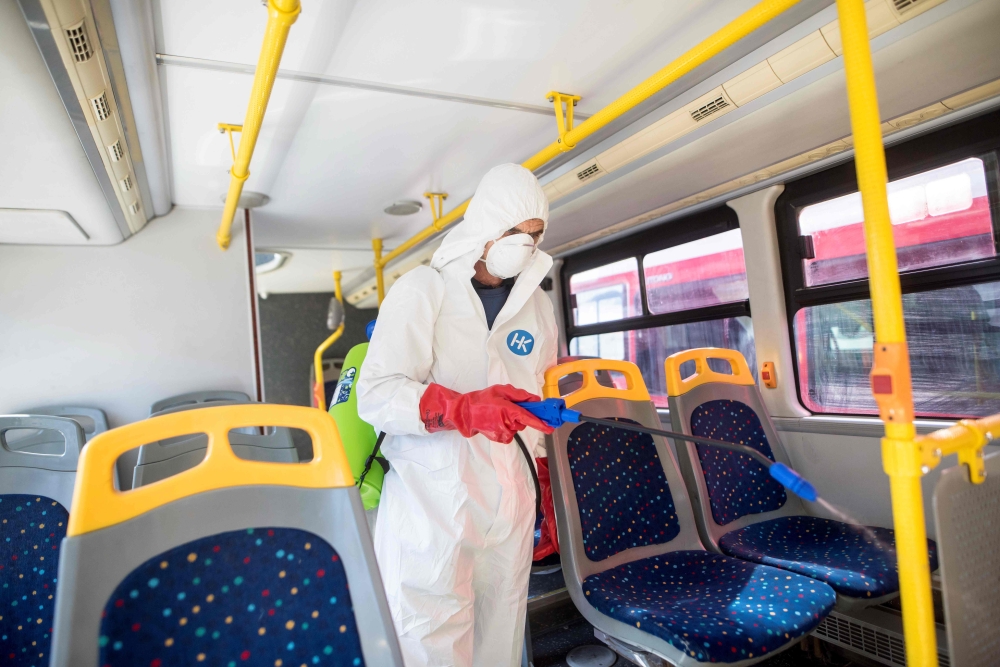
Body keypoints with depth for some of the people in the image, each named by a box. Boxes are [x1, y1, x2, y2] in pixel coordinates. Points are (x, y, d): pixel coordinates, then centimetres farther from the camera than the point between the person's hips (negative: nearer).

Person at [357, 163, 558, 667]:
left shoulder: (537, 304, 10)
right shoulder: (422, 290, -7)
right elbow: (376, 395, -16)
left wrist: (542, 489, 19)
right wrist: (462, 408, -32)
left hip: (511, 502, 5)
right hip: (431, 500, -4)